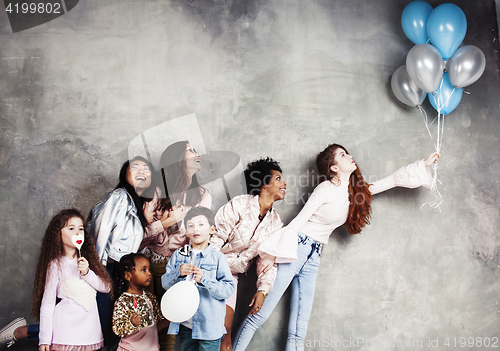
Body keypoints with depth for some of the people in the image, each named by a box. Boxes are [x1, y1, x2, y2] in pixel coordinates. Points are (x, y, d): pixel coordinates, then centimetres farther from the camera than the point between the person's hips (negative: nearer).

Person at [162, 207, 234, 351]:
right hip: (184, 325, 4)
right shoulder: (178, 255, 5)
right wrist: (178, 273, -15)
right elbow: (165, 283, 4)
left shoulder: (218, 258, -7)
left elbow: (228, 289, -13)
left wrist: (205, 279, -24)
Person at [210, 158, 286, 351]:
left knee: (224, 330, 0)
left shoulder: (276, 222, 4)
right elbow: (215, 239, -14)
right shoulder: (238, 205, -14)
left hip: (231, 276, 5)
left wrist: (263, 289, -4)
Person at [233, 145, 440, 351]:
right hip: (295, 249, -6)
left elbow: (393, 180, 20)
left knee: (299, 331, 6)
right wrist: (273, 255, -15)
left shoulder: (357, 190, 11)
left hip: (313, 258, 7)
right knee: (260, 315, -7)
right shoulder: (326, 189, -9)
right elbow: (297, 222, -11)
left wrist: (425, 164, 21)